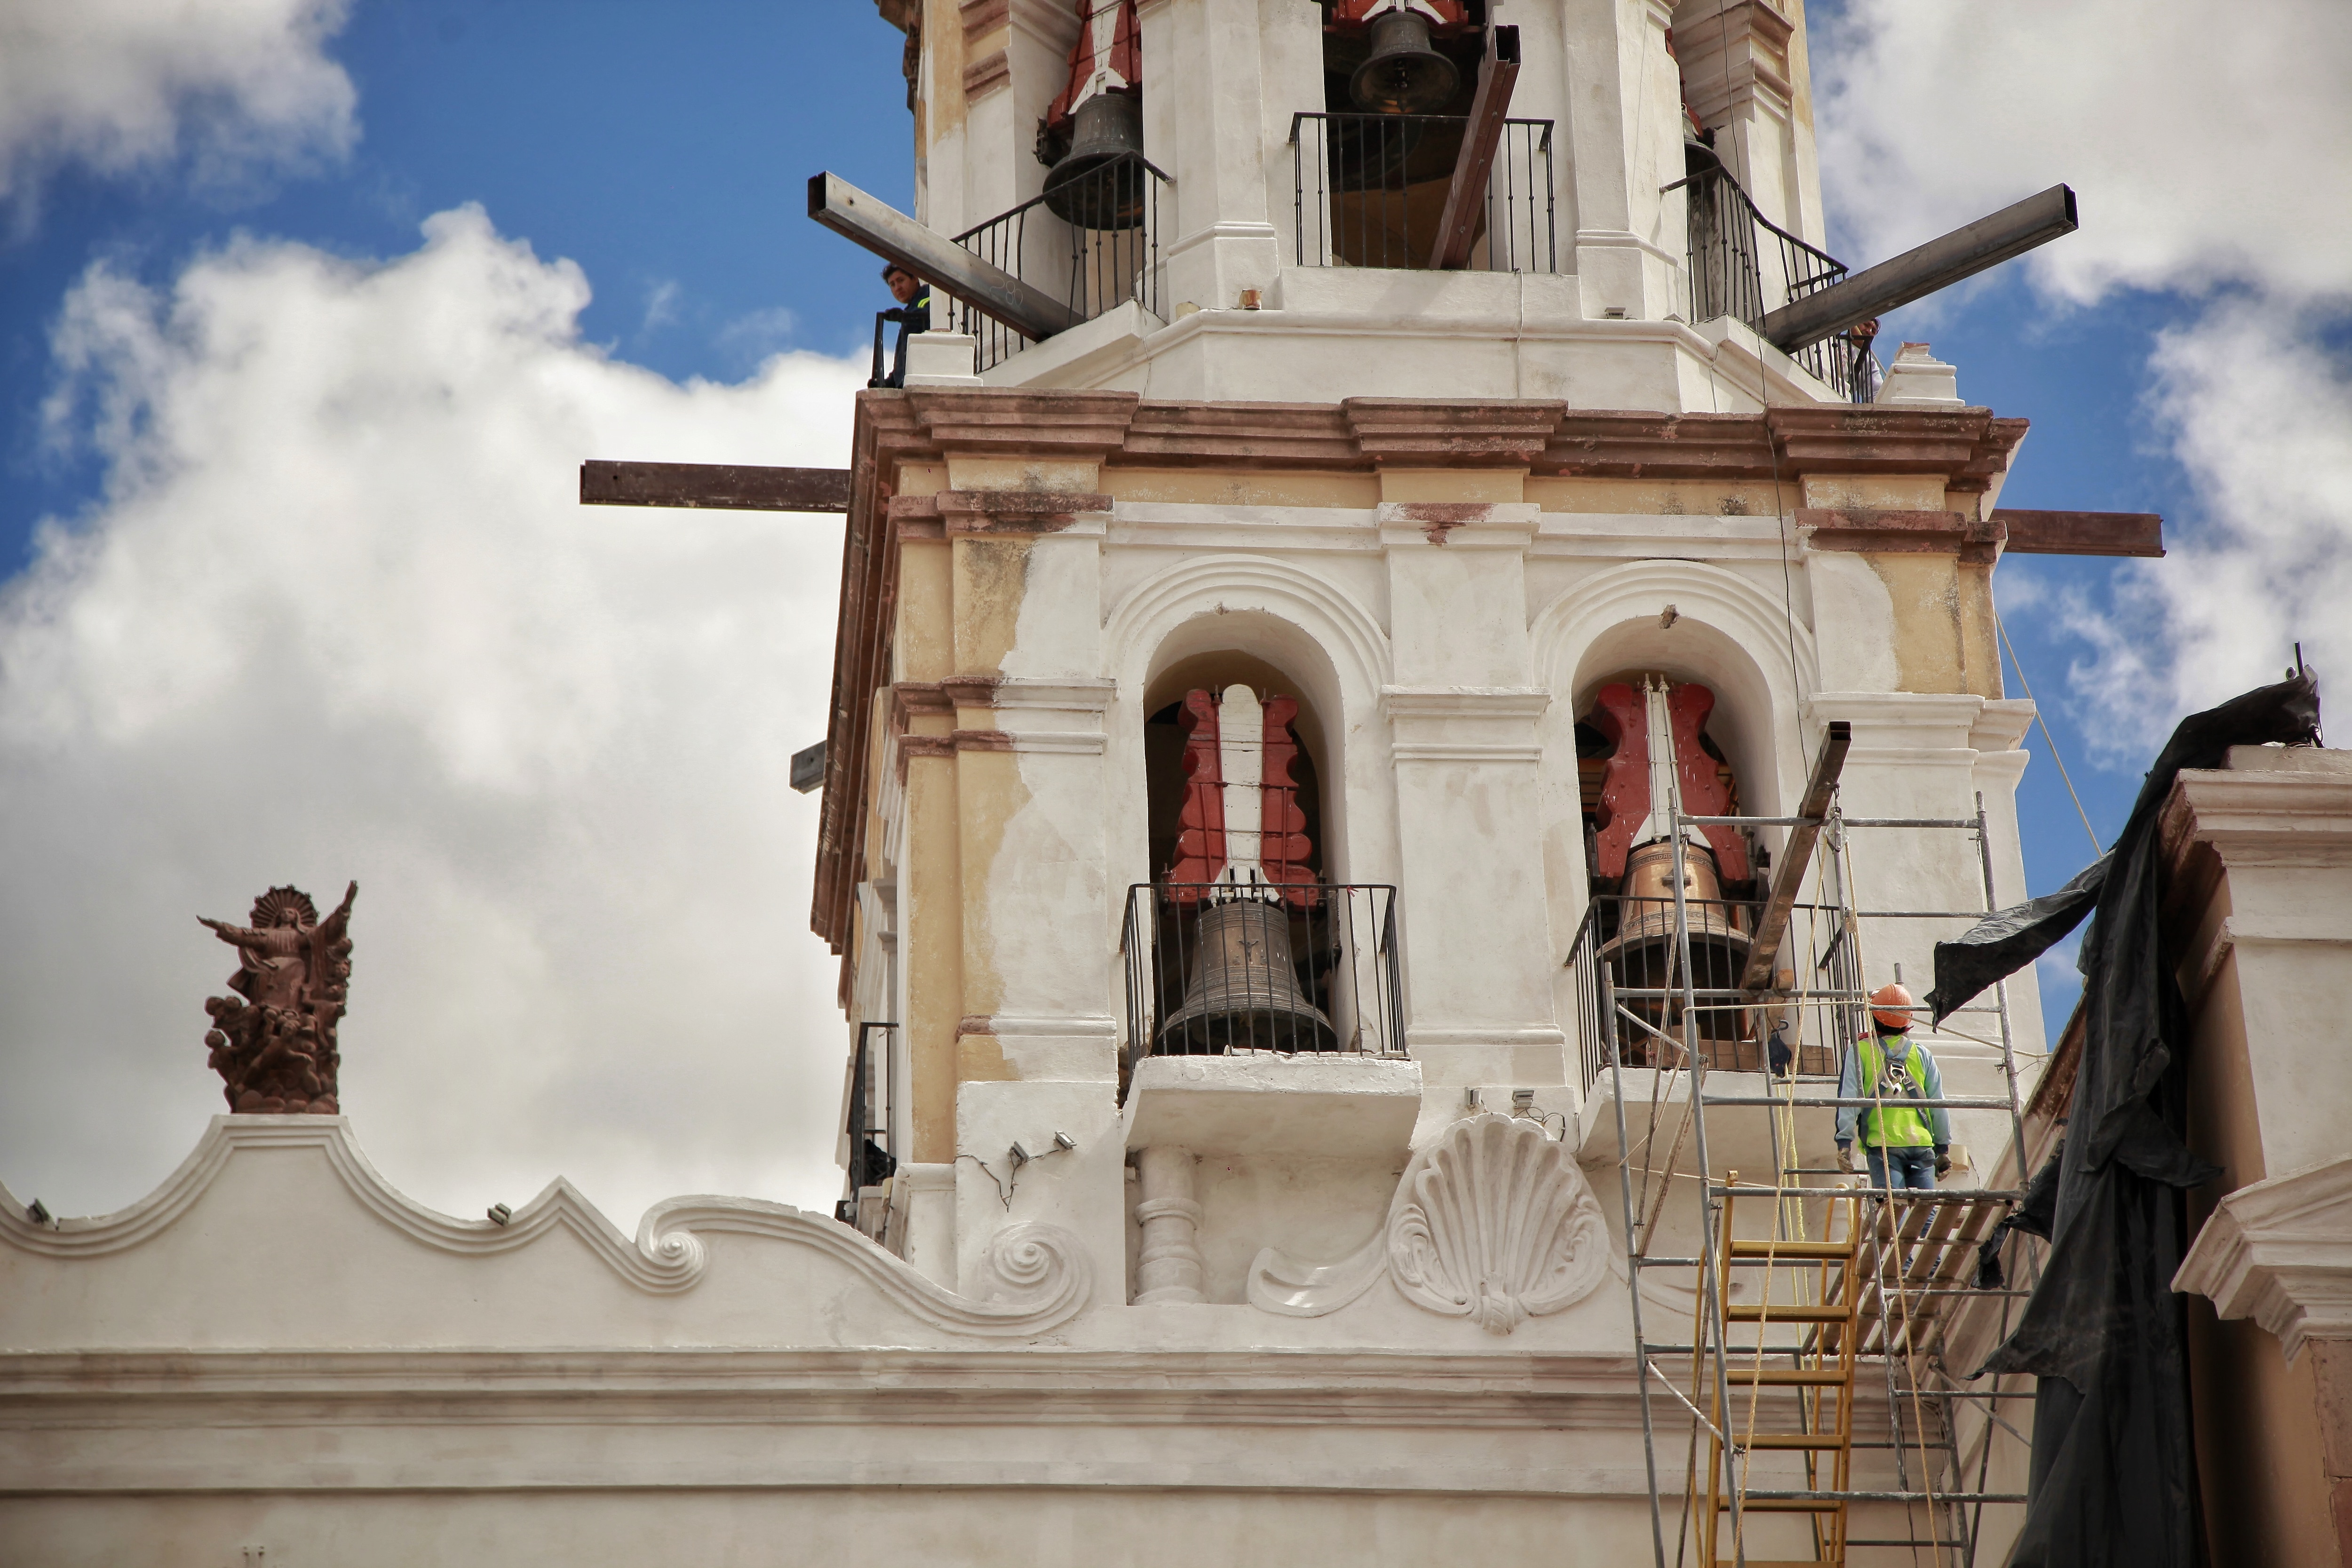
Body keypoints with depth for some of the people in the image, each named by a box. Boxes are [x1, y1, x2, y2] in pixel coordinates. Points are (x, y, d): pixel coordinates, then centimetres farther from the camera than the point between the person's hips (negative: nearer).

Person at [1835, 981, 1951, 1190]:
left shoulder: (1860, 1052, 4)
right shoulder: (1922, 1055, 13)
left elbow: (1849, 1100, -4)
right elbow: (1938, 1105, 12)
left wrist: (1844, 1142, -5)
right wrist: (1943, 1147, 19)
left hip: (1882, 1146, -2)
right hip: (1922, 1146, 2)